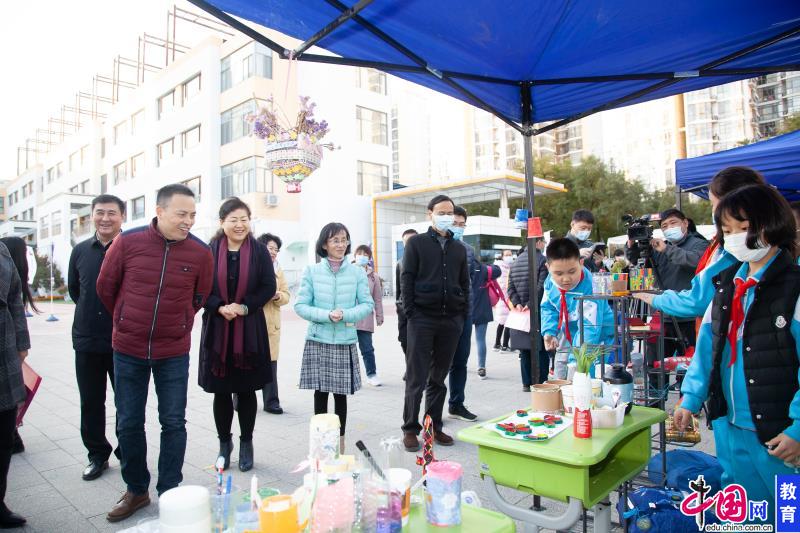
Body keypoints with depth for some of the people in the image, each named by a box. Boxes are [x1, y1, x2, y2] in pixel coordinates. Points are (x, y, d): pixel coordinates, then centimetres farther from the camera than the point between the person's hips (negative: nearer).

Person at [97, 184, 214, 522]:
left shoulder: (200, 252, -9)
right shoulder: (127, 242, -10)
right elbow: (105, 287, 5)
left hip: (173, 352, 0)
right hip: (128, 349, 1)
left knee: (173, 423, 6)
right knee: (129, 423, 12)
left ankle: (169, 493, 22)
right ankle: (136, 490, 30)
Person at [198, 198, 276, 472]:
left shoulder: (259, 250, -1)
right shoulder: (210, 250, -2)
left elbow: (269, 287, -2)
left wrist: (244, 308, -13)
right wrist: (220, 307, -15)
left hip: (250, 330, 0)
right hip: (217, 329, 0)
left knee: (246, 389, 9)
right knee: (221, 390, 9)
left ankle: (246, 443, 25)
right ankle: (224, 443, 28)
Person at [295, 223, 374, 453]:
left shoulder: (357, 272, 0)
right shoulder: (311, 271, 0)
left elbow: (367, 304, 1)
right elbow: (300, 305, -2)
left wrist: (345, 315, -17)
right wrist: (326, 315, -17)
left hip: (345, 341, 0)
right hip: (318, 341, 0)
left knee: (341, 393, 6)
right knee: (320, 391, 7)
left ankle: (340, 439, 22)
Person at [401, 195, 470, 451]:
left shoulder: (459, 248, 15)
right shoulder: (417, 243, 3)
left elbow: (465, 284, 16)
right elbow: (407, 279, -2)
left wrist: (463, 314, 7)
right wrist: (410, 312, -9)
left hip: (451, 320, 4)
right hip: (422, 318, -4)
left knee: (439, 377, 11)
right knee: (417, 378, 0)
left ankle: (434, 426, 22)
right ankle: (410, 428, 11)